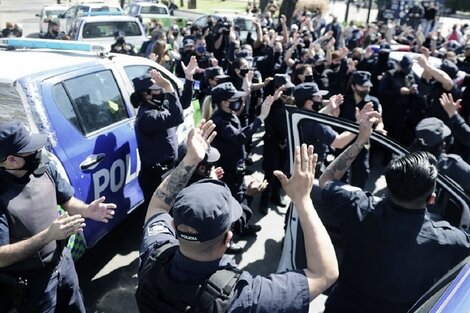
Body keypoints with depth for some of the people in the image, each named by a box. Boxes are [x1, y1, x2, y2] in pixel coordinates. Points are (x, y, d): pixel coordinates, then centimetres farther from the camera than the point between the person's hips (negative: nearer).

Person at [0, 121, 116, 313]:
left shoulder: (45, 169, -11)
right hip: (31, 281, -5)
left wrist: (87, 210, -18)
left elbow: (67, 201, 3)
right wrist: (48, 235, -34)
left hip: (63, 262, 6)